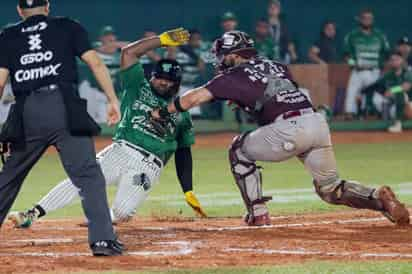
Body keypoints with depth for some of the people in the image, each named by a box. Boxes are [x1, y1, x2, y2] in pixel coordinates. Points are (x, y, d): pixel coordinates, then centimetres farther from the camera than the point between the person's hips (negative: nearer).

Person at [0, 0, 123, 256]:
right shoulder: (68, 27, 15)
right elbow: (95, 62, 3)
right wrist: (113, 100, 2)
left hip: (26, 113, 2)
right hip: (64, 107, -2)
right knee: (88, 174, -6)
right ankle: (102, 238, -18)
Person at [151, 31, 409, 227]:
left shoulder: (236, 76, 8)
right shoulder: (278, 66, 25)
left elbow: (194, 97, 3)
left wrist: (162, 113, 12)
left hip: (288, 129, -6)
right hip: (319, 122, 6)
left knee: (239, 151, 18)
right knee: (331, 189, 19)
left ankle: (258, 214, 12)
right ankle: (379, 198, -7)